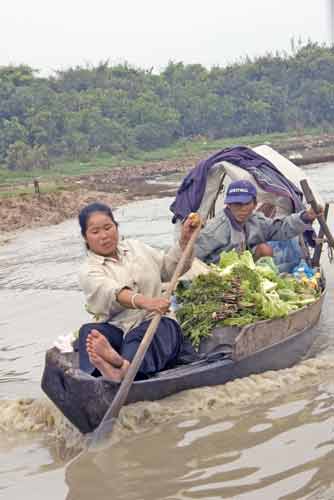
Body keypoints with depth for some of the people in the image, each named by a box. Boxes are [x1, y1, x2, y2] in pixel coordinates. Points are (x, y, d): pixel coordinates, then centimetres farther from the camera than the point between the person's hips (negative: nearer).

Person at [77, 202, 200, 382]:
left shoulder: (135, 247, 19)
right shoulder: (89, 271, 2)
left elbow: (169, 268, 26)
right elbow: (114, 293, -20)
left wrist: (184, 240, 9)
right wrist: (144, 301, -39)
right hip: (119, 329, -1)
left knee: (141, 334, -34)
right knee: (90, 332, -32)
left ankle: (123, 368, -67)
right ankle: (115, 359, -67)